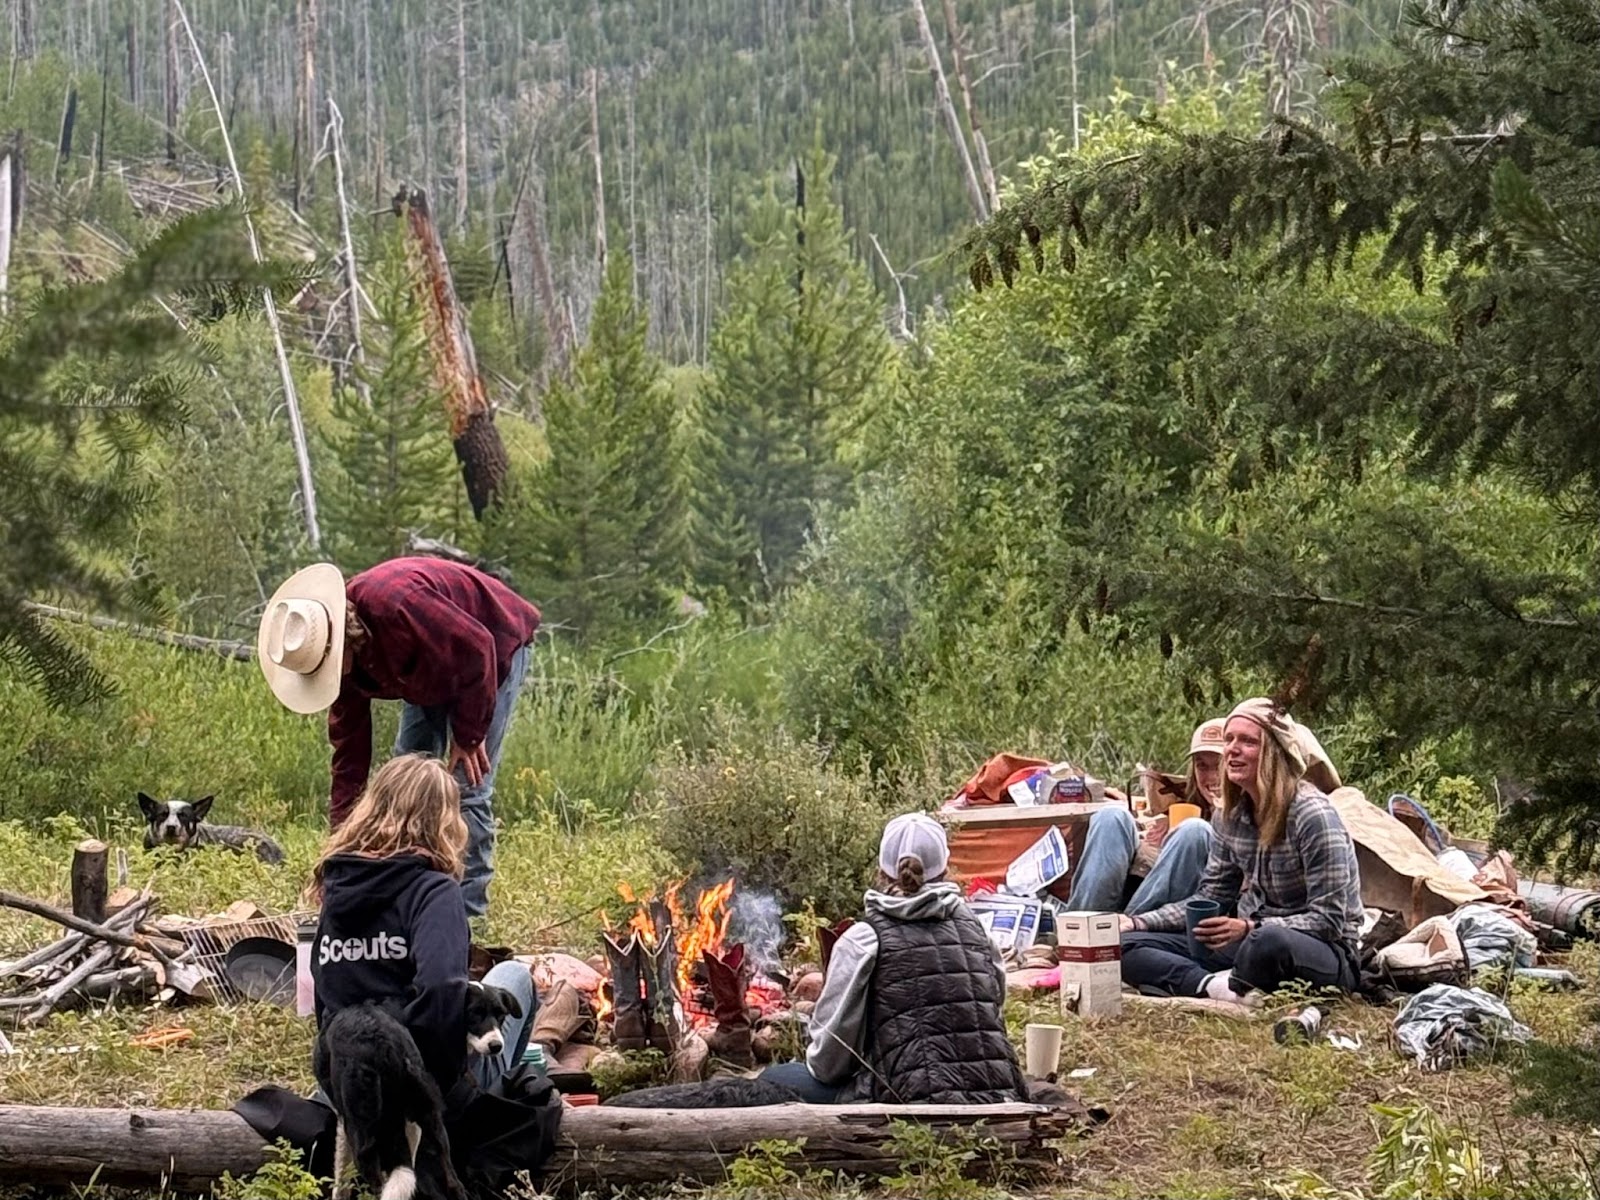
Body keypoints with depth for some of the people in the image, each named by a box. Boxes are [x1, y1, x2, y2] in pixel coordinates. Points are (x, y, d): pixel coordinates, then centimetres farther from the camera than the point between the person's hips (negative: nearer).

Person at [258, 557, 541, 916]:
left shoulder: (395, 604, -40)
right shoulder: (344, 658, -12)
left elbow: (477, 647, -33)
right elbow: (348, 743, -4)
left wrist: (469, 735, -22)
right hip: (432, 675, 8)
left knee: (468, 788, -12)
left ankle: (466, 912, -6)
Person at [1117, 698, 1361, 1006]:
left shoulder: (1313, 815, -17)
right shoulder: (1230, 816, 5)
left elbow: (1328, 920, -19)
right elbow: (1210, 898, 13)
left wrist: (1249, 929, -31)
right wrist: (1137, 923, 0)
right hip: (1247, 943, 7)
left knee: (1269, 943, -43)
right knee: (1125, 946, -8)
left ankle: (1235, 987, -11)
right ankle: (1215, 986, -29)